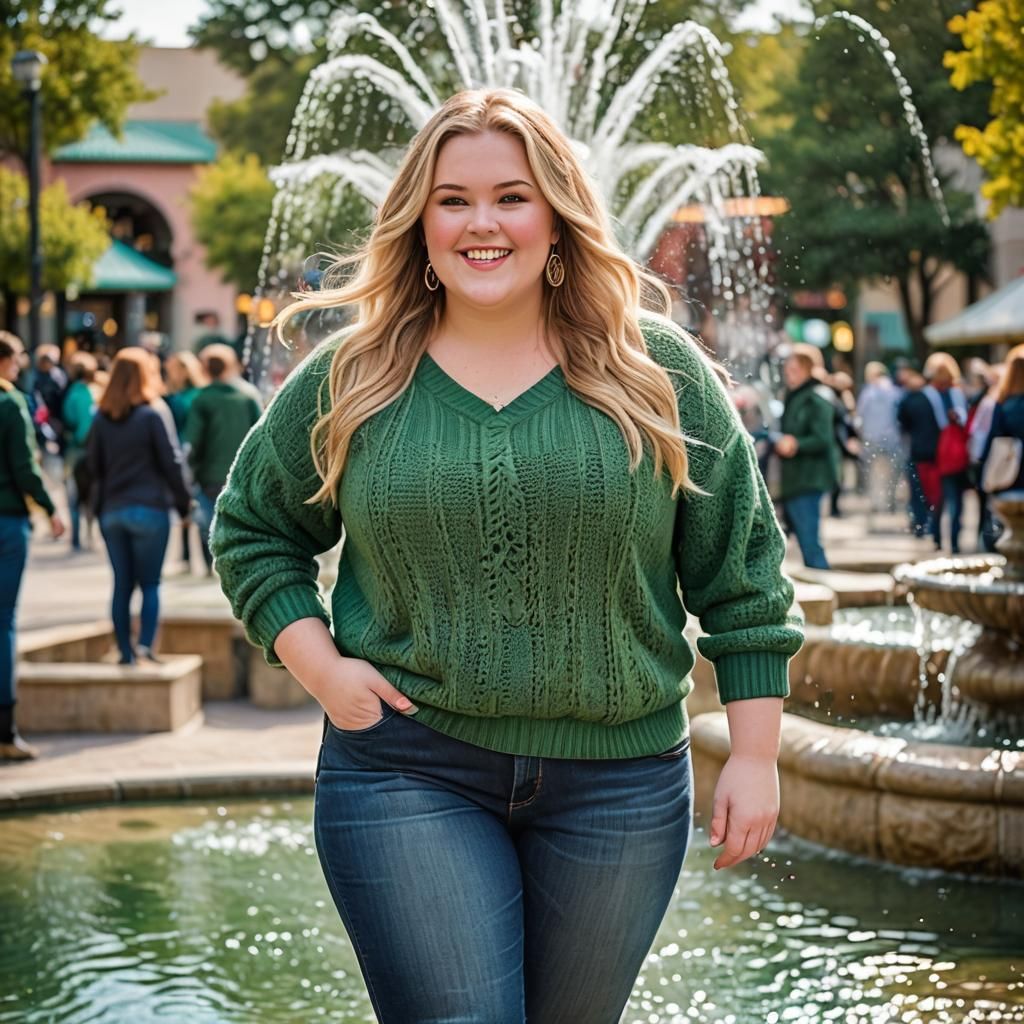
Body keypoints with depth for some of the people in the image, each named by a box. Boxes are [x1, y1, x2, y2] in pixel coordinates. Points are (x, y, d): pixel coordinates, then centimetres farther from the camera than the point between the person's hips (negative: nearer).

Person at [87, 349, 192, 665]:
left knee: (122, 584, 9)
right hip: (149, 508, -4)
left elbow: (93, 464, 7)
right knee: (150, 583, 2)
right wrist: (184, 502, 0)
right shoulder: (154, 413, -8)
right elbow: (172, 462, -8)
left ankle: (125, 651, 10)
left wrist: (101, 502, 13)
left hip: (111, 511, 4)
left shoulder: (101, 418, 5)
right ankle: (145, 646, -12)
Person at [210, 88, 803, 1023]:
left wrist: (756, 756, 0)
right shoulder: (346, 382, 1)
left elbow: (742, 577, 2)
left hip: (618, 786, 1)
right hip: (407, 776, -1)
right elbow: (251, 530, 12)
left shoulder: (658, 373, 0)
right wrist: (320, 667, -3)